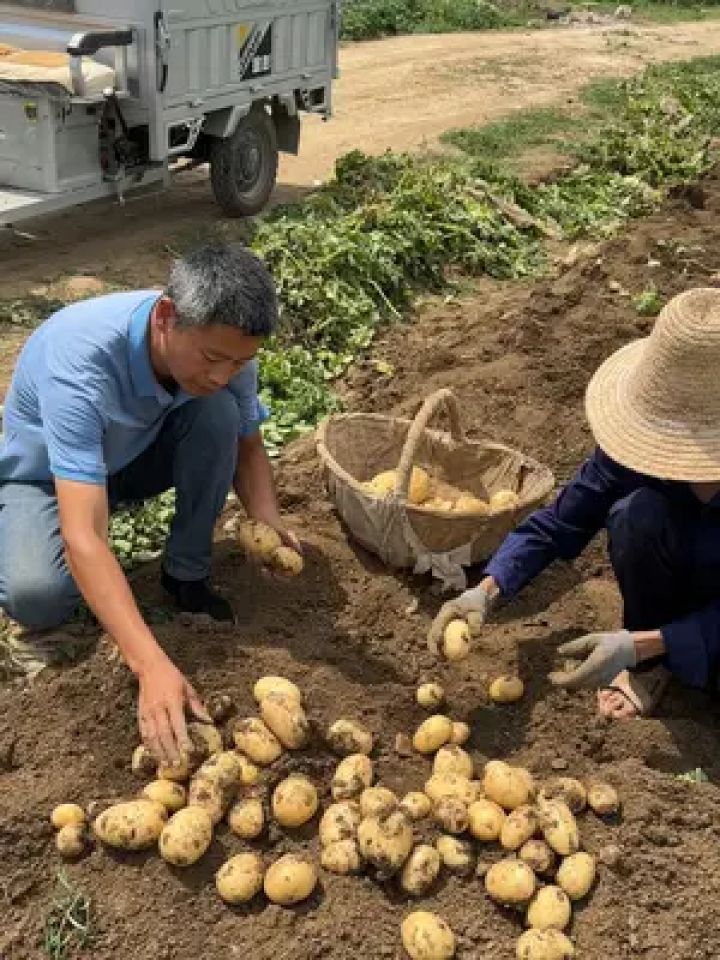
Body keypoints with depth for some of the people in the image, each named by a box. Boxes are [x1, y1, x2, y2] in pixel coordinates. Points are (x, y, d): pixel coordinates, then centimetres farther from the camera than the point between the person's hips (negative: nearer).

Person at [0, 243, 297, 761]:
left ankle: (187, 574, -5)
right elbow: (83, 537, -46)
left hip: (135, 457, 4)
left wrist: (269, 523, -27)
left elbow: (247, 445, -6)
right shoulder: (81, 361, -41)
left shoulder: (222, 346, -24)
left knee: (219, 413, -25)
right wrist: (153, 665, -55)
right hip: (45, 478, -4)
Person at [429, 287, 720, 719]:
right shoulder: (638, 443, -24)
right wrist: (488, 590, -33)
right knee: (637, 513, -29)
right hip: (680, 581, 2)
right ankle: (651, 665, -6)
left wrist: (640, 644, -41)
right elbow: (561, 521, -19)